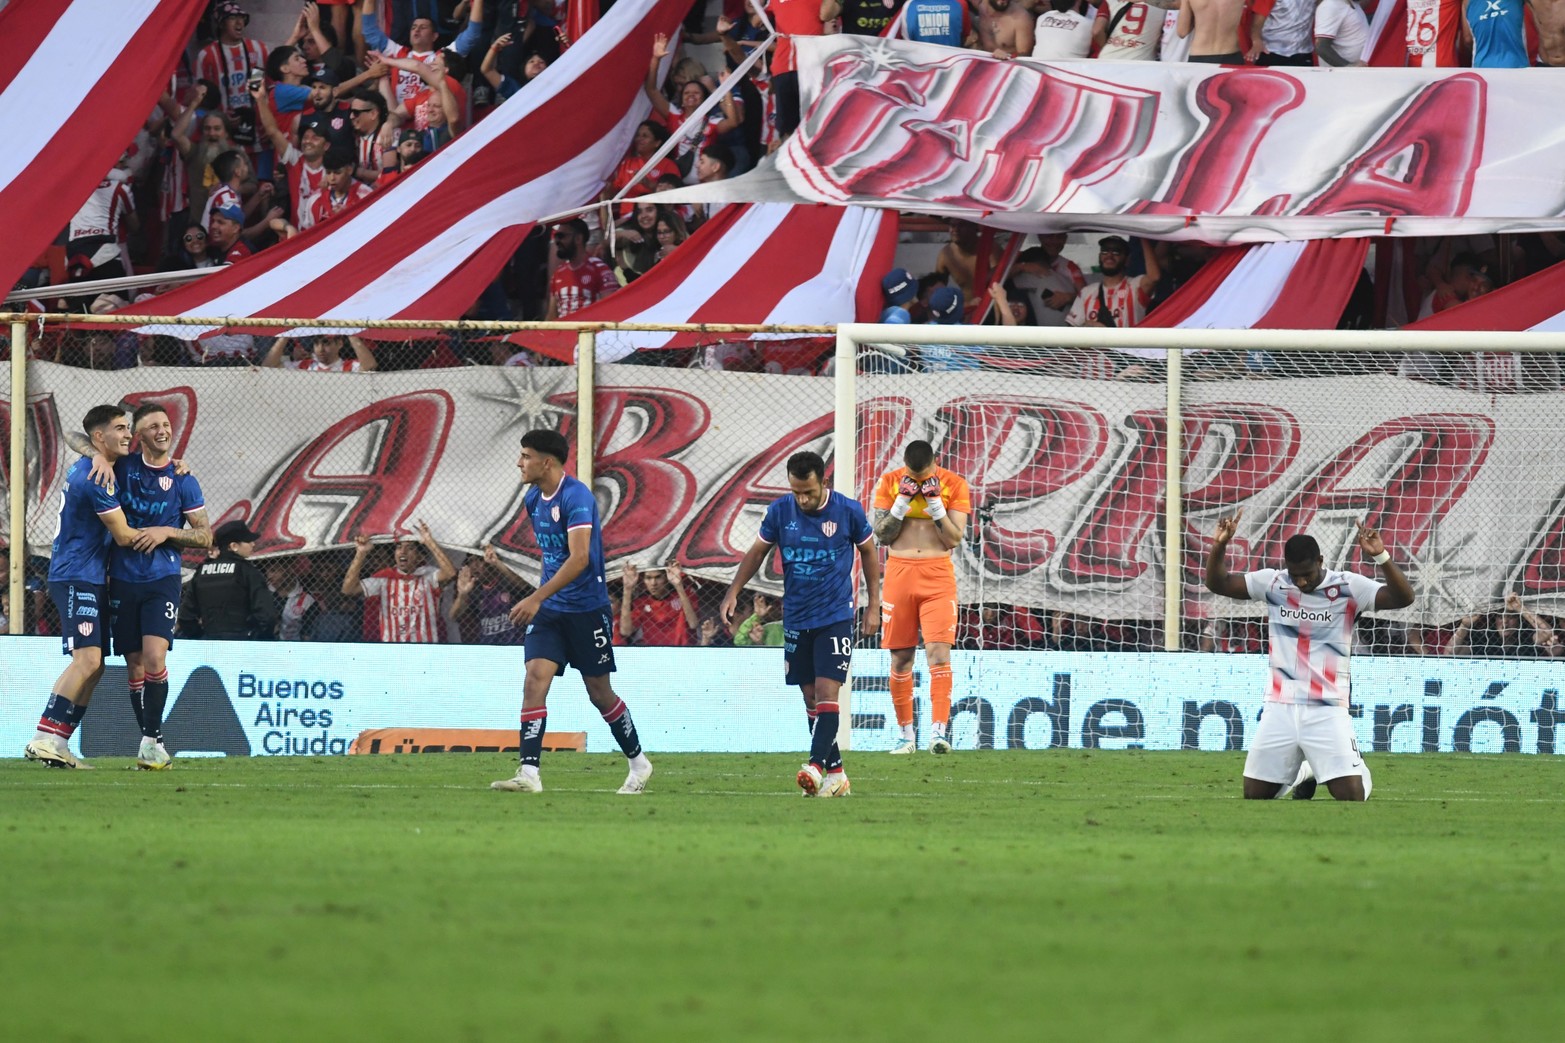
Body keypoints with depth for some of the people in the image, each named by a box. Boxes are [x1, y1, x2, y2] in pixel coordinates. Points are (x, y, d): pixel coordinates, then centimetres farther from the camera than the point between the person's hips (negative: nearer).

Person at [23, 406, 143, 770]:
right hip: (77, 577, -11)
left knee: (93, 665, 8)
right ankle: (44, 738, -21)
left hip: (92, 578, 11)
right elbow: (124, 536, -14)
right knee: (87, 659, -19)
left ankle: (58, 742, 6)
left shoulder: (87, 468, 16)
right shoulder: (95, 478, -16)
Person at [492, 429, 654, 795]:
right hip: (549, 610, 6)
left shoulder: (576, 497, -19)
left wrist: (537, 598, -33)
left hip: (587, 609, -6)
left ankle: (639, 763, 27)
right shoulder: (533, 498, 7)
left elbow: (579, 558, -28)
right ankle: (529, 774, -18)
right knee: (535, 679, -12)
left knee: (599, 692, 5)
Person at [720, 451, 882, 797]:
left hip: (836, 616, -3)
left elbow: (868, 552, 6)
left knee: (827, 690, -16)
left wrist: (874, 606, 6)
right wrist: (733, 593, 0)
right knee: (810, 696, 5)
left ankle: (817, 764, -23)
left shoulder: (849, 511, -8)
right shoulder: (780, 511, -3)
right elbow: (757, 552, 10)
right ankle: (836, 774, 11)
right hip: (796, 619, 3)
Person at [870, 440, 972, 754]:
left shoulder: (954, 485, 0)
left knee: (939, 652, -15)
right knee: (901, 657, 3)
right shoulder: (889, 483, 3)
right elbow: (881, 535, 1)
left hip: (938, 575, -2)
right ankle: (905, 734, 12)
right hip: (899, 573, 2)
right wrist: (902, 501, -10)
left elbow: (954, 539, -3)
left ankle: (939, 730, -22)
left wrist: (935, 504, -13)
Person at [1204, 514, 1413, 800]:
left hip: (1328, 712, -3)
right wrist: (1219, 546, -12)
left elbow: (1403, 598, -17)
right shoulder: (1273, 583, 2)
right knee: (1254, 797, 9)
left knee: (1353, 797, -15)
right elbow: (1217, 583, 6)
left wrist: (1380, 557, -32)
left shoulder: (1348, 587, -7)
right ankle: (1301, 775, 38)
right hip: (1280, 710, 3)